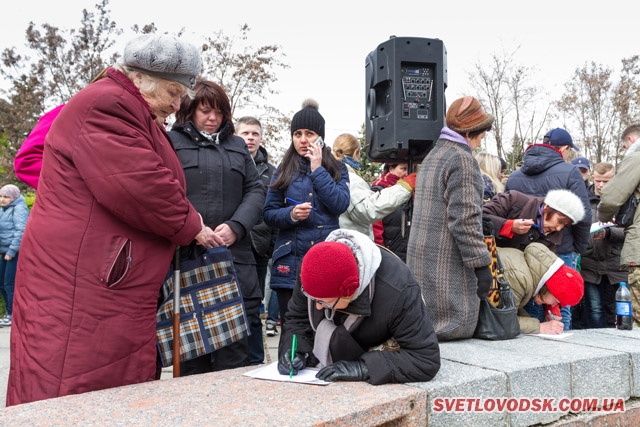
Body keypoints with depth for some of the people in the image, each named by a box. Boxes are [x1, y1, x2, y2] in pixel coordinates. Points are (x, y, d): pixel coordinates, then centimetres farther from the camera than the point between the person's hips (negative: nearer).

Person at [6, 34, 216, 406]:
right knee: (69, 390, -5)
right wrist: (191, 227, -7)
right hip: (80, 285, -10)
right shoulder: (105, 104, -11)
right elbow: (139, 186, -21)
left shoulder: (142, 120, 24)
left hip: (119, 288, 10)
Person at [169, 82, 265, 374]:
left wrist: (235, 227, -4)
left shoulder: (237, 145, 21)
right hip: (186, 256, -3)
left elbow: (255, 189, 13)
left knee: (235, 350, 3)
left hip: (234, 256, 3)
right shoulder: (171, 141, 6)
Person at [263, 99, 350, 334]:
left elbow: (340, 204, -9)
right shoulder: (284, 170, 9)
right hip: (290, 262, 1)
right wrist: (291, 214, -13)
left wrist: (317, 169, -9)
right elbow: (268, 213, 7)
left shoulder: (337, 169, 8)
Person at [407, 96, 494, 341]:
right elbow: (464, 220, -19)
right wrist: (481, 264, -15)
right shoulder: (462, 159, -11)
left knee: (426, 325, 13)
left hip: (421, 260, 9)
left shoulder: (431, 157, 17)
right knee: (454, 327, -2)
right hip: (449, 264, -9)